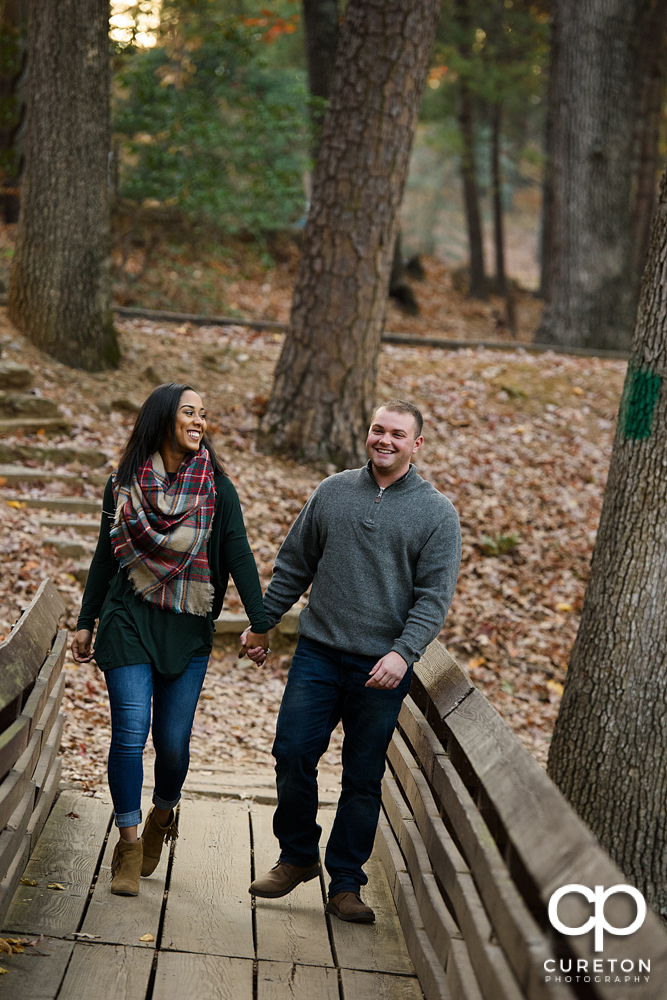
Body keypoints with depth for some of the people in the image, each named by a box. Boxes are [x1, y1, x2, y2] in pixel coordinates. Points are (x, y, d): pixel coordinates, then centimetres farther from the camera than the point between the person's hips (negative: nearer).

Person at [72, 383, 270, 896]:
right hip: (128, 622, 0)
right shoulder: (124, 483, 3)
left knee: (173, 738, 2)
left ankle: (163, 813, 33)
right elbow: (106, 555, 10)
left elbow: (239, 555, -1)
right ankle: (129, 843, 7)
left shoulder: (217, 487, 1)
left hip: (188, 628, 0)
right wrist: (86, 622, 11)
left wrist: (260, 622, -7)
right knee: (131, 732, -7)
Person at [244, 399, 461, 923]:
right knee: (292, 752, 0)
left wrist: (403, 652, -19)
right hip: (317, 651, 2)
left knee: (364, 777, 4)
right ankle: (297, 856, 21)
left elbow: (434, 595, -7)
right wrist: (262, 621, 14)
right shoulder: (333, 492, 8)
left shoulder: (437, 513, -1)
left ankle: (345, 881, 17)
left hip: (381, 668, -2)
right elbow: (294, 565, 16)